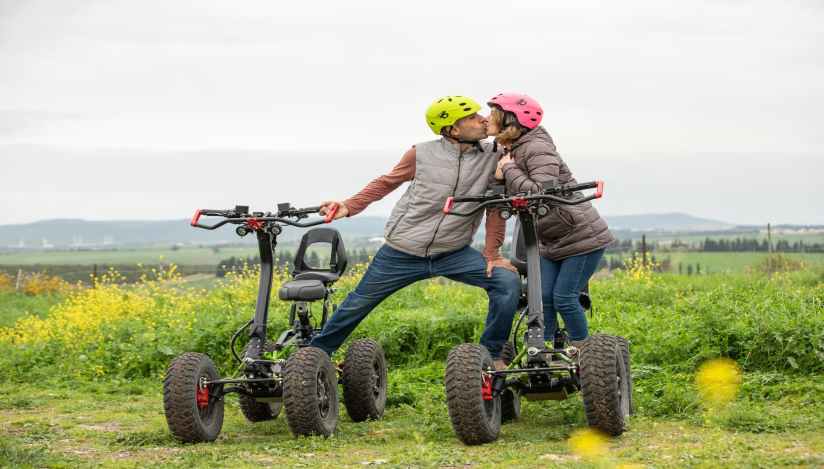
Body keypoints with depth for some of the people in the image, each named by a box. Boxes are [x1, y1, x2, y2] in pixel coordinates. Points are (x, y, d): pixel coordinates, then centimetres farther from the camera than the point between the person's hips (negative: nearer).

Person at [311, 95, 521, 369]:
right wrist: (348, 207, -4)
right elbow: (387, 182, 6)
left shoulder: (492, 158, -4)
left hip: (454, 253, 1)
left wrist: (492, 254, -3)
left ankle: (491, 355, -1)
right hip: (402, 253, -1)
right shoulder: (423, 154, -7)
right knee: (359, 303, 10)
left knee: (508, 281, -18)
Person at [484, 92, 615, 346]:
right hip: (552, 242, 8)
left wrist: (509, 169, -20)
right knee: (542, 297, -3)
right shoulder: (510, 152, 10)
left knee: (563, 298, -9)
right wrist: (498, 173, -13)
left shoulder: (537, 148, -17)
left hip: (583, 237, -8)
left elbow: (543, 193, -30)